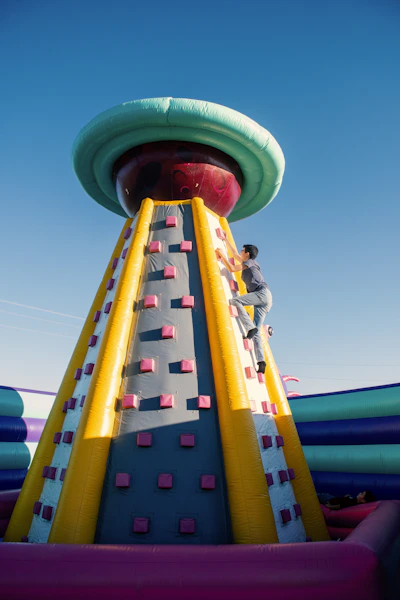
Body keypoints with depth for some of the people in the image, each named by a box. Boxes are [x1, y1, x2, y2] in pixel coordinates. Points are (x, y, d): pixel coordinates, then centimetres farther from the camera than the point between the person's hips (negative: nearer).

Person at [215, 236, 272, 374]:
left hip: (263, 293, -9)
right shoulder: (247, 263, 28)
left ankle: (250, 327, -32)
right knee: (256, 332, -3)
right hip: (262, 301, 9)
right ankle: (261, 362, -13)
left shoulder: (250, 261, 4)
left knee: (234, 301, -26)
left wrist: (222, 255, 3)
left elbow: (231, 269, -7)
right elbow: (234, 253, 40)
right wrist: (226, 240, 46)